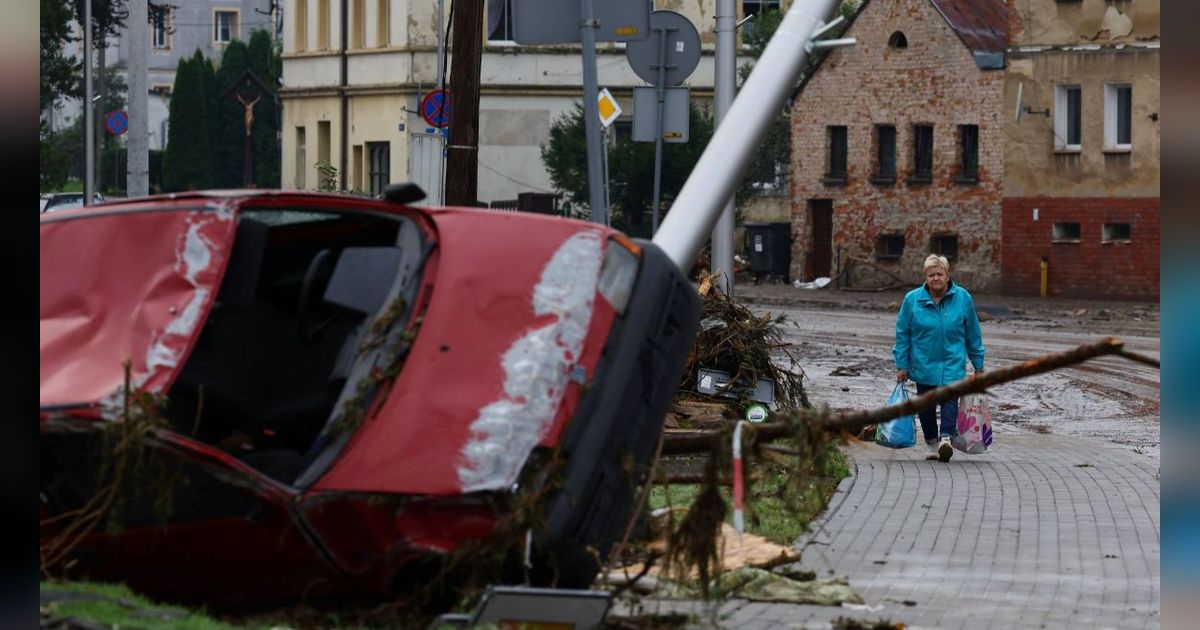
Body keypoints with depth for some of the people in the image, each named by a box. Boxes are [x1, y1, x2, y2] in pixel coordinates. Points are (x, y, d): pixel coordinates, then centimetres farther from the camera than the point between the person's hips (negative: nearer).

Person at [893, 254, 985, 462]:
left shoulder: (962, 298, 0)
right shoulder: (912, 300, -3)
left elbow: (973, 334, 8)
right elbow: (902, 334, 4)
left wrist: (978, 364, 12)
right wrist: (901, 365, 2)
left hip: (952, 363, -1)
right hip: (923, 364, 1)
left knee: (949, 398, -18)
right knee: (925, 404, 6)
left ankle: (946, 437, -29)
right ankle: (932, 444, 18)